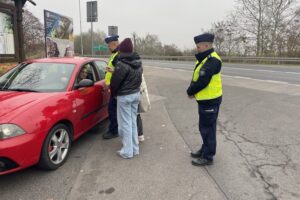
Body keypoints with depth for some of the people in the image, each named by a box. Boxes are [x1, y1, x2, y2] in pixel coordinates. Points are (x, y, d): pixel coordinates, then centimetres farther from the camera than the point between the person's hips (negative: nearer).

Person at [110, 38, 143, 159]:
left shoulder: (122, 64, -21)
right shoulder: (138, 62, 5)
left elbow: (115, 81, -15)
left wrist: (113, 93, 2)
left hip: (124, 96, -8)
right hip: (136, 94, 8)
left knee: (125, 124, 3)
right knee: (133, 122, 16)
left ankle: (127, 151, 10)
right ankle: (135, 148, 25)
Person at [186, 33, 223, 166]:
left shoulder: (212, 60, -21)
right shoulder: (204, 59, 12)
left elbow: (202, 81, -25)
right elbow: (196, 78, 12)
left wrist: (190, 92, -9)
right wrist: (192, 91, -5)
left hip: (210, 101, -10)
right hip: (205, 99, 10)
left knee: (207, 129, 1)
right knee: (204, 127, 20)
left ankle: (208, 157, 14)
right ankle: (205, 150, 35)